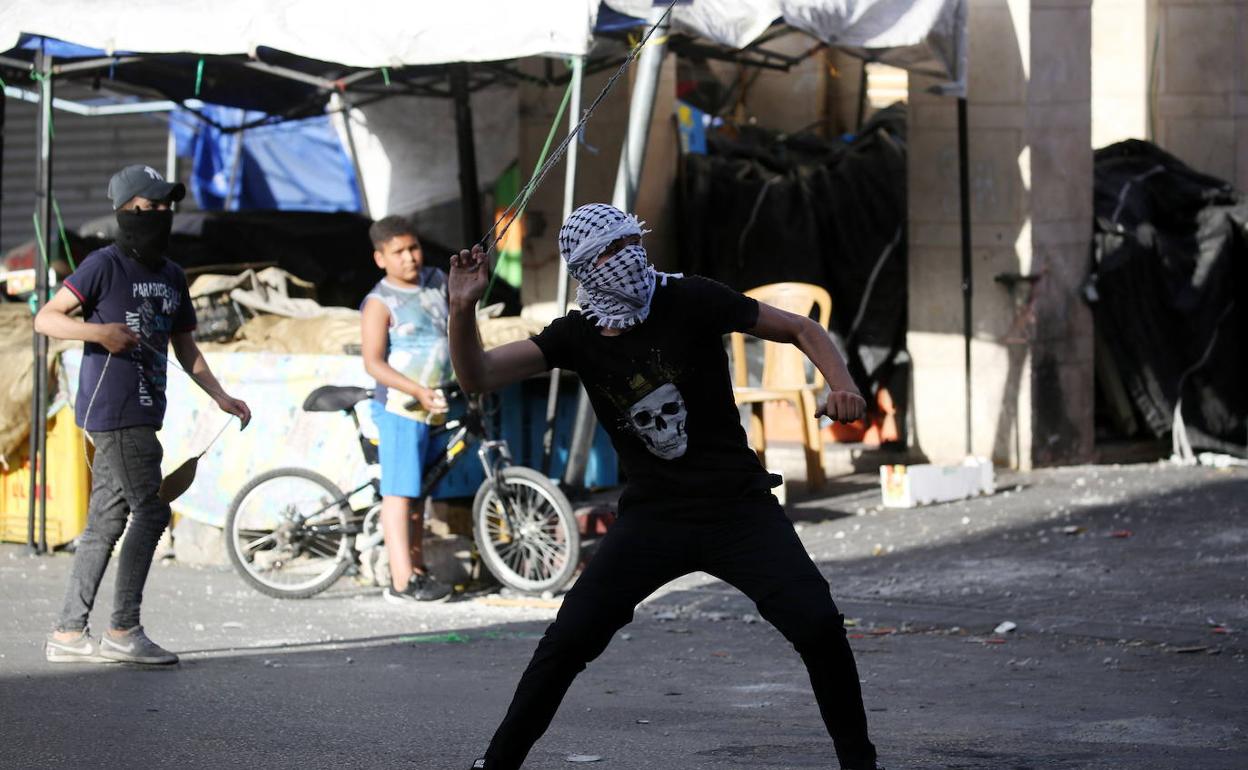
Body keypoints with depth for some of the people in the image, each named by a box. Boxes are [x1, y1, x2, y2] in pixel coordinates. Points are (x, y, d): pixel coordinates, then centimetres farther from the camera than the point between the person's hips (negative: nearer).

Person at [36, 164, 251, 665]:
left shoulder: (171, 276, 16)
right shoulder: (105, 266, -8)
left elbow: (185, 348, 21)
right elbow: (46, 319, -9)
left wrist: (220, 397, 11)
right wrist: (101, 332, -21)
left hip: (143, 414, 8)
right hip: (112, 412, -8)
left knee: (106, 524, 9)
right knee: (151, 511, -12)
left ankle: (68, 634, 13)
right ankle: (124, 631, -8)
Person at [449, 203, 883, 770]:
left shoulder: (689, 301, -10)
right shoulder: (577, 336, -2)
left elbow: (801, 330, -4)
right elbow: (477, 376, -8)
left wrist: (839, 383, -22)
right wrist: (463, 309, -26)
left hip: (740, 510, -2)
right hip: (651, 520, 2)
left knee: (817, 625, -17)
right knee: (566, 641, -8)